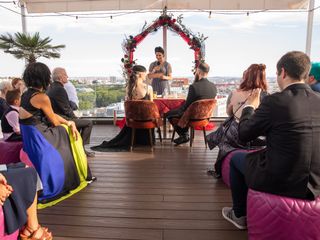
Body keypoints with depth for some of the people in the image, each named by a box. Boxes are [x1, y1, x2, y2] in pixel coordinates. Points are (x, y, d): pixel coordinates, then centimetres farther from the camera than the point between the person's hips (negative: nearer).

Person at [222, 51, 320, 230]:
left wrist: (250, 106, 7)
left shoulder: (274, 101, -20)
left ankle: (240, 215, 34)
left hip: (278, 183, -6)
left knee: (236, 159, 19)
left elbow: (243, 134, -9)